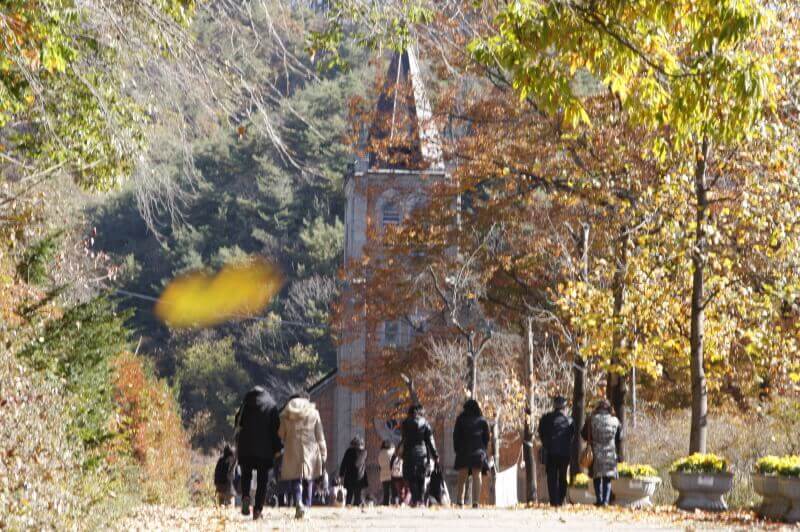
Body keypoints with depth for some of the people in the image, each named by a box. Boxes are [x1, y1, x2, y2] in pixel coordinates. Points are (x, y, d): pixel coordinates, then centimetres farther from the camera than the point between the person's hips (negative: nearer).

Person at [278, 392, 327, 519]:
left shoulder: (286, 415, 4)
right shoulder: (314, 413, 3)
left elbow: (281, 434, 9)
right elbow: (320, 437, 4)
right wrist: (323, 456, 7)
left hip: (292, 452, 0)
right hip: (310, 451, 0)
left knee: (296, 480, 1)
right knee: (308, 481, 11)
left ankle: (298, 503, -23)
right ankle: (306, 507, 4)